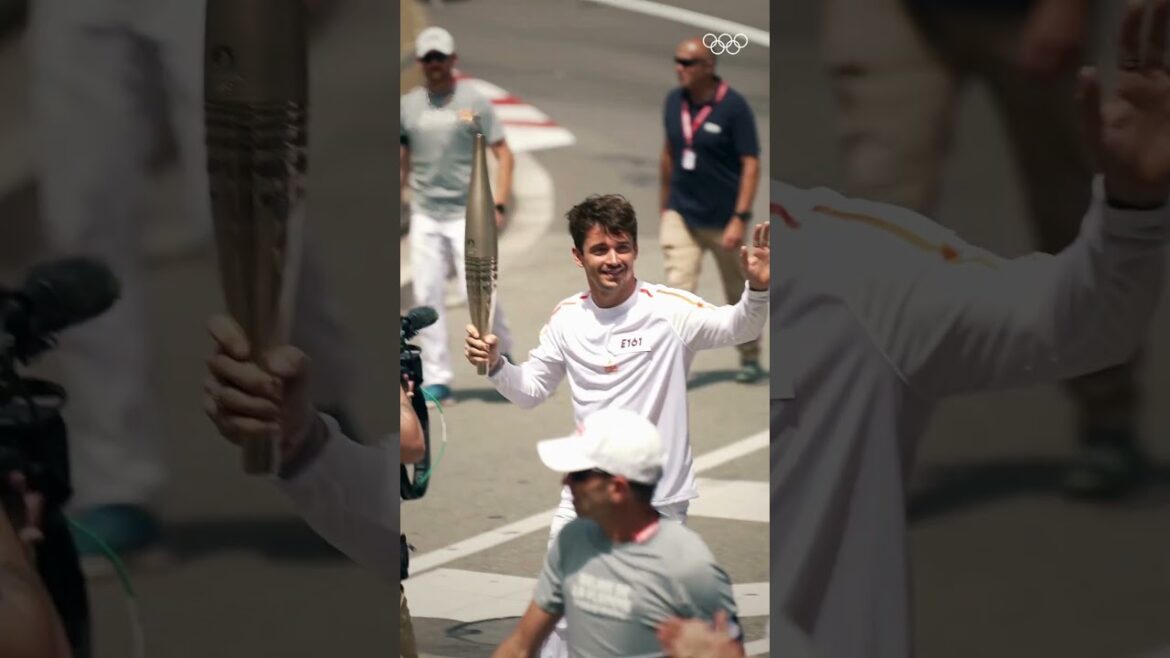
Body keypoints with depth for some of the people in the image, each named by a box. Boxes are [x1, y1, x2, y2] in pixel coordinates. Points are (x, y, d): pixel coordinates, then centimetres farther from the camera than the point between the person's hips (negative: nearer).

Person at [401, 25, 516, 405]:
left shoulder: (473, 102, -1)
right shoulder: (408, 106, 8)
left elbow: (503, 154, -2)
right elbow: (402, 162, 16)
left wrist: (498, 205, -12)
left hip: (467, 213, -3)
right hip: (424, 215, 4)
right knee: (427, 296, 0)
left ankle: (503, 358, 14)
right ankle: (436, 379, 5)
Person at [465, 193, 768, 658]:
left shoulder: (669, 308, -13)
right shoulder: (566, 317, 2)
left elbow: (738, 329, -29)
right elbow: (531, 390, 13)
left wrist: (756, 289, -49)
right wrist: (495, 365, -7)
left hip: (659, 499, -4)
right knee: (562, 618, 10)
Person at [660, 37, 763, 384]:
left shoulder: (733, 107, -16)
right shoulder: (673, 101, 0)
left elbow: (751, 164, -16)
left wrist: (740, 218, -23)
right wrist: (664, 204, 18)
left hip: (723, 219, -3)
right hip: (680, 214, 3)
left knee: (739, 294, 13)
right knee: (678, 290, -9)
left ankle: (750, 358, 32)